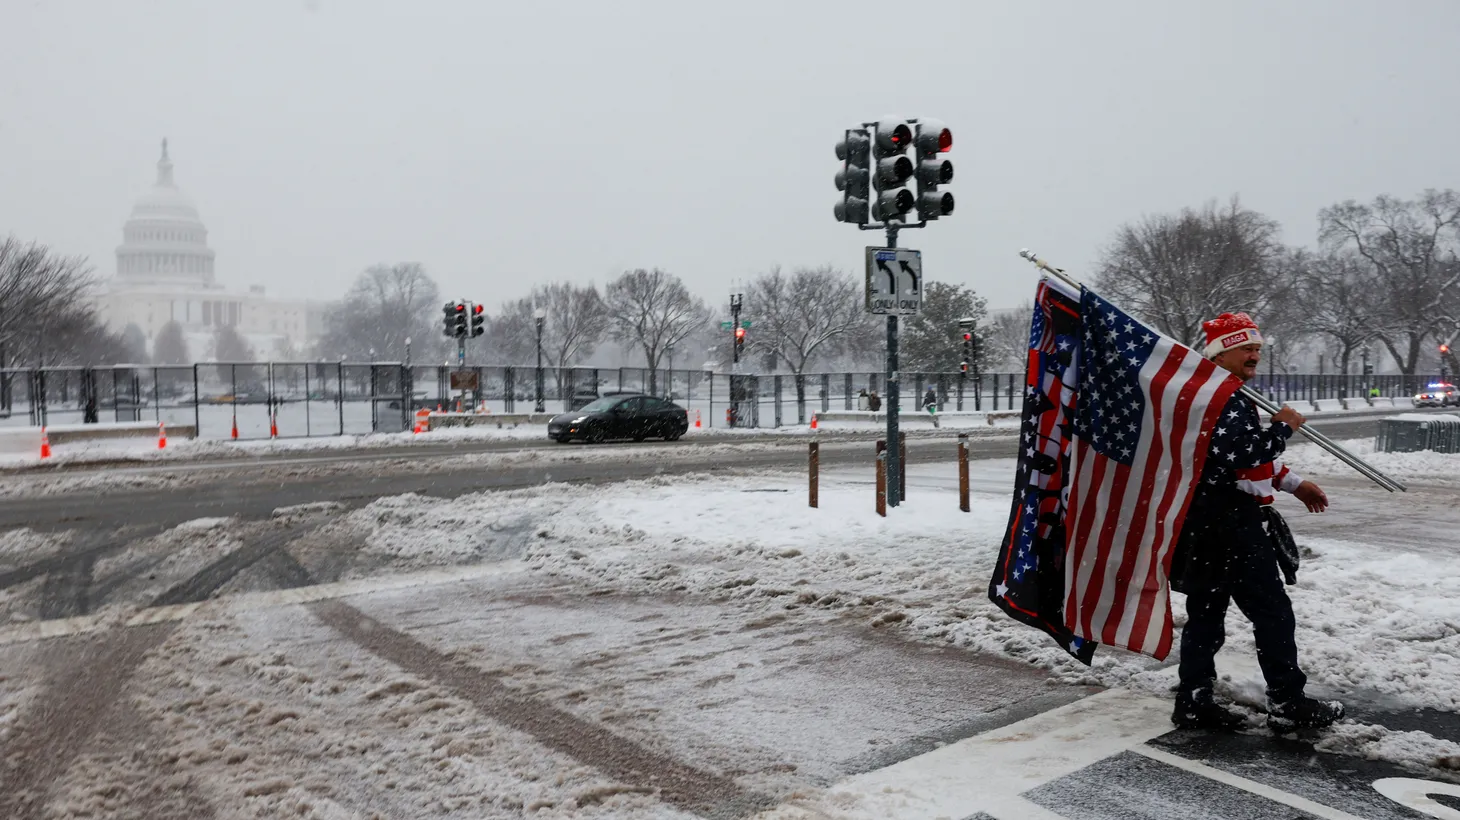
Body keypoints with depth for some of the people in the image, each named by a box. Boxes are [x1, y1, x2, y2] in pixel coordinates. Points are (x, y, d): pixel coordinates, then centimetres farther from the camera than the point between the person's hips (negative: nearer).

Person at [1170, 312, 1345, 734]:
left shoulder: (1233, 396, 19)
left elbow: (1252, 456, 28)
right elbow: (1240, 455, -28)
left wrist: (1294, 484, 24)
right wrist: (1282, 427, -15)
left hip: (1210, 525, 11)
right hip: (1229, 525, -11)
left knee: (1206, 614, 12)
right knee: (1273, 613, 0)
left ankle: (1193, 703, 17)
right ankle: (1288, 704, 9)